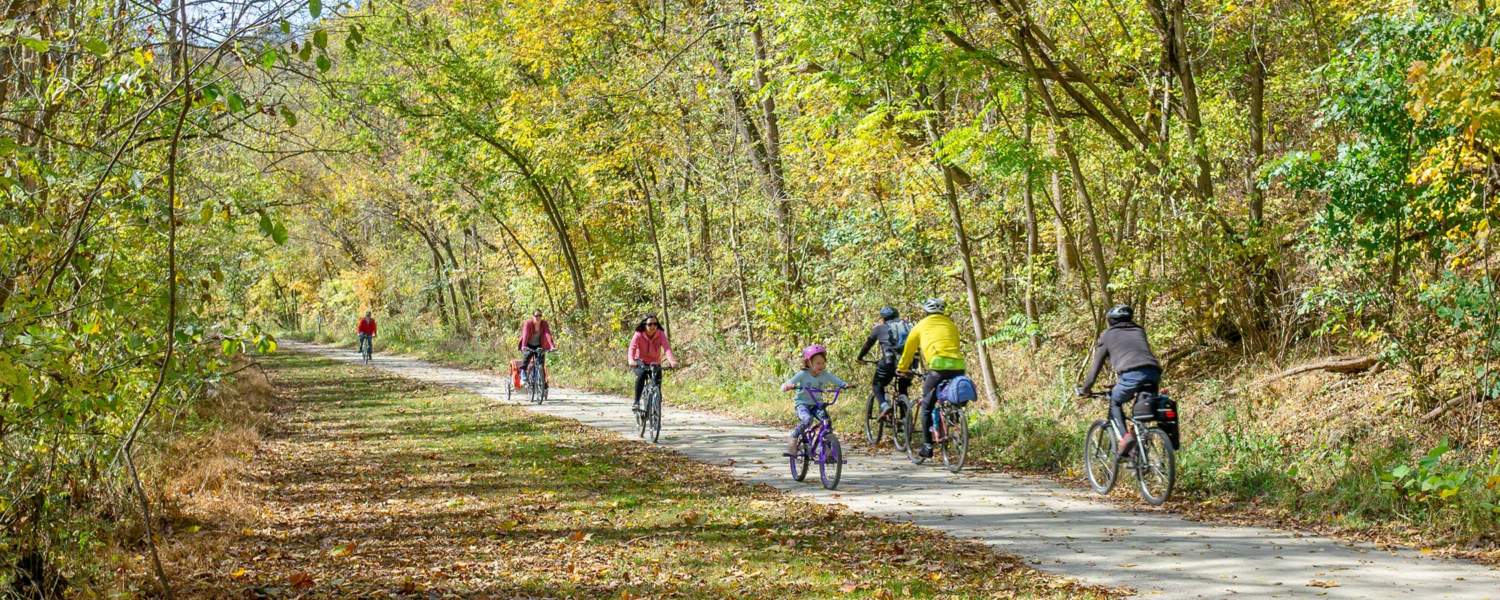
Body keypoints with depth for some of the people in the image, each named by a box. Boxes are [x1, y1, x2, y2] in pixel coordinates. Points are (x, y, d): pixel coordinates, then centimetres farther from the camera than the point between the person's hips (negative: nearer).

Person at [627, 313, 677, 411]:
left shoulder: (660, 334, -17)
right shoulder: (639, 335, -20)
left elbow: (666, 347, -32)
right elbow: (632, 348, -34)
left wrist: (671, 360, -51)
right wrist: (631, 360, -55)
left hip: (654, 363, 2)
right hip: (641, 362, -2)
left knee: (657, 381, -15)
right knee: (641, 375, -32)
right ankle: (636, 401, -23)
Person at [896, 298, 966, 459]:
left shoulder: (921, 325, 18)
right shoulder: (951, 325, 26)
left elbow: (908, 350, 28)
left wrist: (902, 369, 43)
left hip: (938, 366, -3)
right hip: (959, 367, 3)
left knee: (926, 407, 9)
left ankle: (927, 446, 4)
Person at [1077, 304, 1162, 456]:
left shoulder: (1107, 335, 24)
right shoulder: (1139, 331, 35)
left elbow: (1096, 366, 24)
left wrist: (1085, 389, 36)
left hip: (1131, 374, -4)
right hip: (1154, 373, 4)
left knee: (1114, 403, 19)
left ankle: (1125, 436, -3)